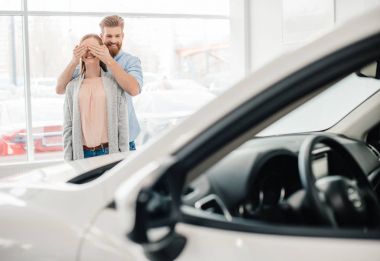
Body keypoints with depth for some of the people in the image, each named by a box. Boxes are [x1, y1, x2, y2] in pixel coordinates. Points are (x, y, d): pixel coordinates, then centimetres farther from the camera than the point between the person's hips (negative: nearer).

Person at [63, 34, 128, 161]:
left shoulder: (114, 83, 1)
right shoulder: (72, 86, 6)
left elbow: (122, 123, 0)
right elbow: (68, 127, 6)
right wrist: (68, 160, 2)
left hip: (109, 151, -1)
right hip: (81, 153, 1)